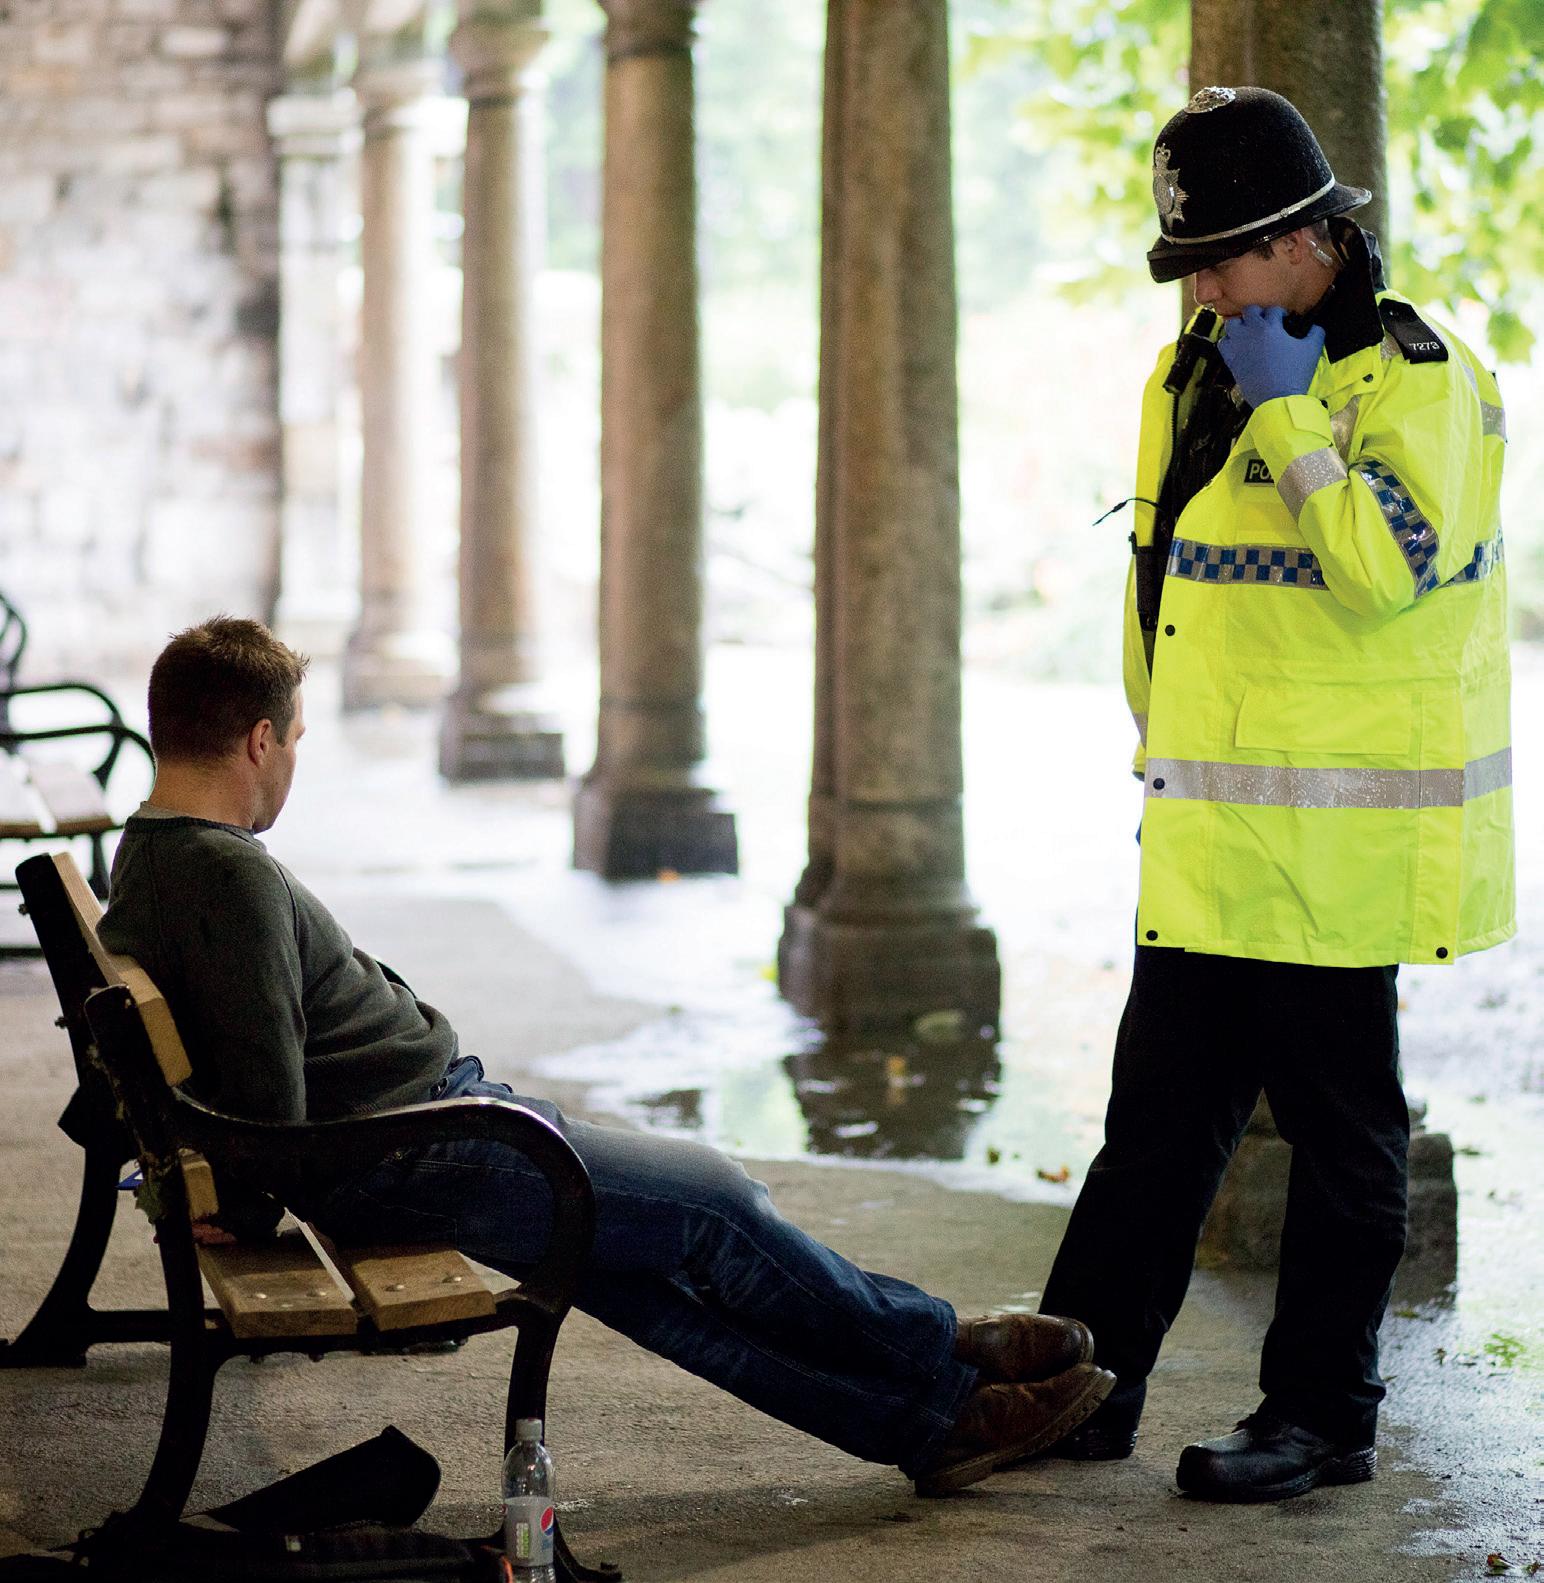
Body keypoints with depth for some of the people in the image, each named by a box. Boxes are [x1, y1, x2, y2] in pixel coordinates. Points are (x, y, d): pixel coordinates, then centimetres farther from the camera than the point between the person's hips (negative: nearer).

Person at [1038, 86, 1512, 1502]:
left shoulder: (1413, 379, -11)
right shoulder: (1197, 377, 15)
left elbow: (1389, 565, -25)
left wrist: (1286, 413, -19)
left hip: (1335, 839, -8)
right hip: (1206, 841, 8)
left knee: (1339, 1129, 2)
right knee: (1160, 1114, 12)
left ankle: (1323, 1415, 12)